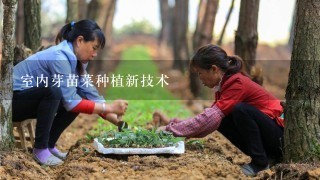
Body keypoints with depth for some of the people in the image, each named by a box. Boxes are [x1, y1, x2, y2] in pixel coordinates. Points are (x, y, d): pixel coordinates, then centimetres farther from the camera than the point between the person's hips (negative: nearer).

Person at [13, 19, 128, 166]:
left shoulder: (76, 60, 2)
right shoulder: (59, 57, -25)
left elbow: (91, 94, 1)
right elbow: (70, 102, -29)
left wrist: (117, 121, -8)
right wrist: (109, 107, -26)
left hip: (31, 101, 9)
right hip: (11, 98, -9)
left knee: (80, 98, -4)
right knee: (53, 90, -33)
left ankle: (49, 144, 5)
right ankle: (40, 148, -20)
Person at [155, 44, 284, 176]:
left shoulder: (238, 84, -20)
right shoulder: (225, 86, 7)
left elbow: (210, 118, -28)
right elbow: (209, 120, 5)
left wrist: (170, 129, -24)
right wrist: (171, 122, -2)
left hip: (279, 136, -9)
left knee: (242, 110, -28)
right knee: (222, 121, -4)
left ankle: (260, 164, -15)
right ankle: (269, 158, 2)